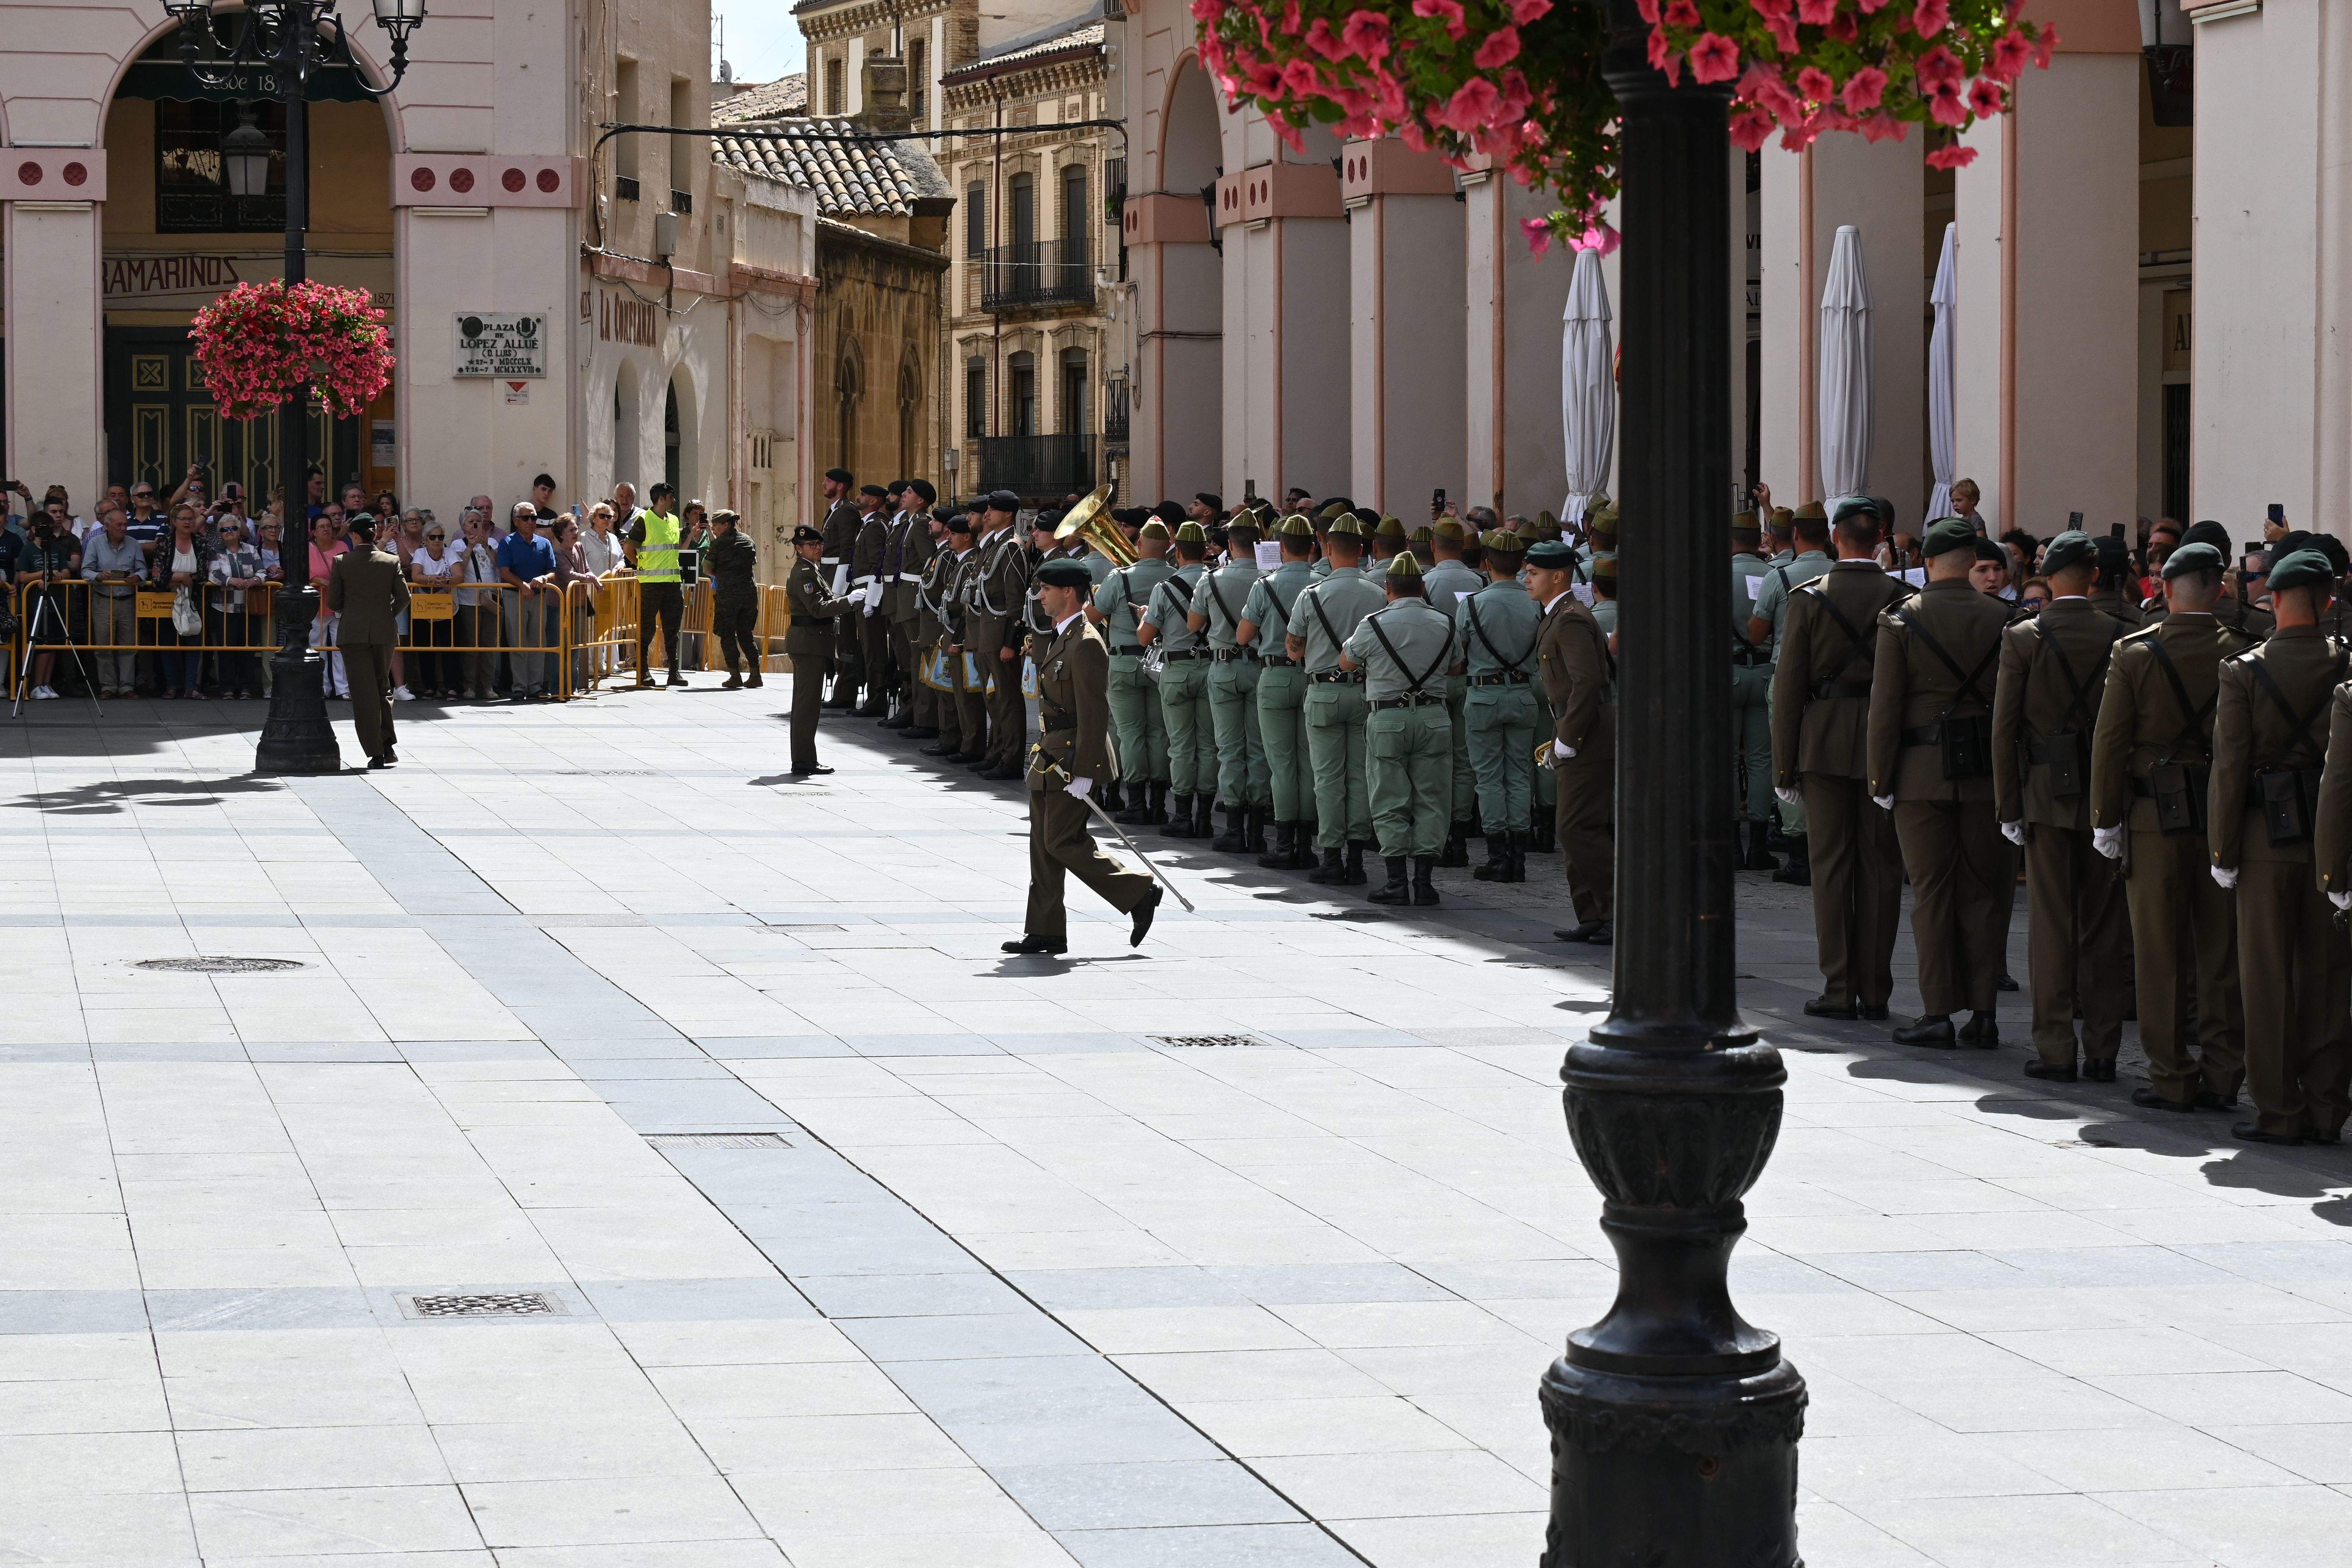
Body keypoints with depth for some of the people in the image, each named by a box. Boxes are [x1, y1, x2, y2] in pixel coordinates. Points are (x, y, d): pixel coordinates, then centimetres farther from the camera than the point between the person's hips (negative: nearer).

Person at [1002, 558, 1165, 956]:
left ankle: (1140, 893, 1)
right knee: (1043, 845, 10)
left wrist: (1083, 773, -23)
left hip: (1074, 758, -10)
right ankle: (1046, 932, 14)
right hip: (1051, 758, 10)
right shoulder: (1060, 638, 14)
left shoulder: (1086, 644, -18)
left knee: (1063, 843, -8)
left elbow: (1095, 713, -21)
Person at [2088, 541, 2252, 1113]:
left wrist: (2106, 819, 1)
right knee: (2222, 952, 8)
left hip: (2156, 814, -2)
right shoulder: (2241, 653, -3)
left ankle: (2172, 1078, 6)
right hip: (2225, 814, 2)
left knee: (2162, 953, 4)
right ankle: (2222, 1076, 10)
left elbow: (2110, 742, -7)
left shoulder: (2134, 653, -8)